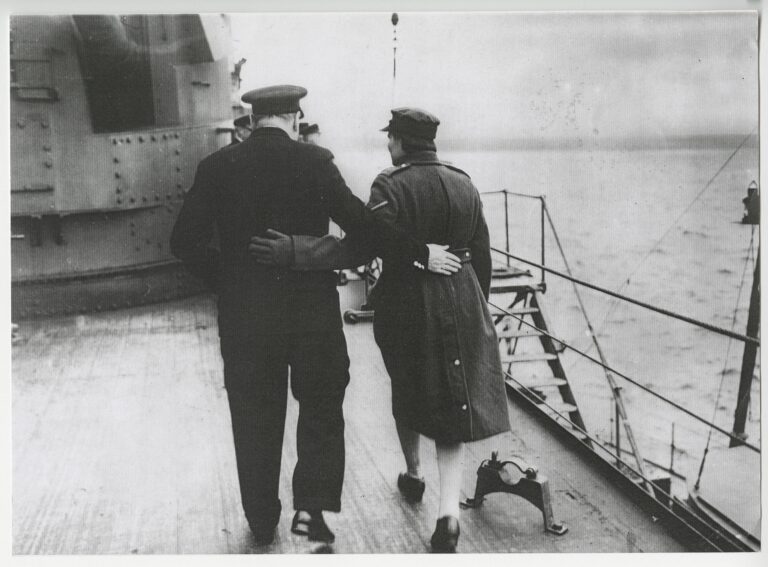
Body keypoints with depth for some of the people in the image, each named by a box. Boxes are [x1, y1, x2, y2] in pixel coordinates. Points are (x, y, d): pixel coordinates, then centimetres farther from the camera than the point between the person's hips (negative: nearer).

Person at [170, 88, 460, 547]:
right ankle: (311, 505, 8)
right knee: (321, 408, 18)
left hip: (245, 315, 2)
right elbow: (359, 223, -14)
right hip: (312, 311, -2)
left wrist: (227, 280, 9)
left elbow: (186, 241, -4)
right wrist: (420, 255, -7)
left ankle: (262, 521, 29)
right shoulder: (315, 161, -8)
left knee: (256, 419, 16)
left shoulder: (217, 166, -1)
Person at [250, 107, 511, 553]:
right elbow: (482, 255, 9)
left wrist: (293, 248, -26)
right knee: (455, 403, 5)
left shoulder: (391, 186, -13)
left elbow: (359, 249, -24)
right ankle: (449, 511, -7)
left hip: (407, 305, -3)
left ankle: (414, 474, 40)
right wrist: (476, 307, 22)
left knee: (407, 390, 21)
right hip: (461, 304, 3)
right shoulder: (464, 184, 4)